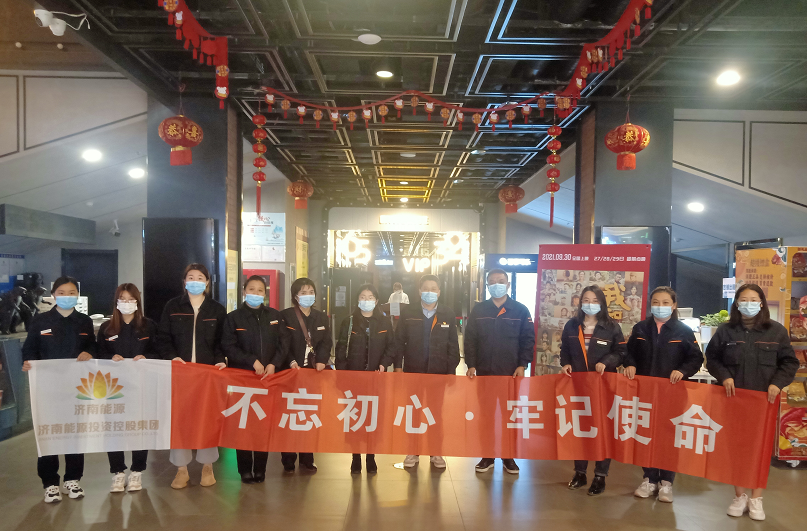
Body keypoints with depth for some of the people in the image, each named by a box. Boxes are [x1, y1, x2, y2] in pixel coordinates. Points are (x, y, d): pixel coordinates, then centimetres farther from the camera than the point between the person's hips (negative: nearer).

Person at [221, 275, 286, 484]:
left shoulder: (275, 316, 9)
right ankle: (245, 469, 12)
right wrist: (252, 361, -13)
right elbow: (229, 347, -5)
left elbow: (283, 343, 6)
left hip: (268, 377, 2)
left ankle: (260, 468, 14)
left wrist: (273, 363, -9)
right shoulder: (233, 317, 2)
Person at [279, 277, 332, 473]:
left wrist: (322, 360, -13)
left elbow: (326, 342, 5)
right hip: (292, 371, -4)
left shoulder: (321, 317, 13)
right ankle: (288, 461, 10)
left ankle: (307, 460, 16)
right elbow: (283, 343, -9)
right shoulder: (285, 315, 0)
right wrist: (291, 361, -24)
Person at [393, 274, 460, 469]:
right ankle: (413, 452, 20)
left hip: (439, 372, 0)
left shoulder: (448, 314, 0)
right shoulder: (409, 313, 1)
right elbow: (399, 341, 2)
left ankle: (435, 453, 21)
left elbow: (453, 345, 1)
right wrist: (398, 366, -4)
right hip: (413, 371, 0)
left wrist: (451, 371, -3)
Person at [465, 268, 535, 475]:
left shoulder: (520, 310, 2)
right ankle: (487, 456, 18)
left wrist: (522, 365, -8)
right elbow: (470, 340, 3)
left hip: (511, 373, -1)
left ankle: (508, 456, 19)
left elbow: (528, 339, 1)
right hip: (484, 372, 1)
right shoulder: (478, 310, 5)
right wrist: (471, 365, -5)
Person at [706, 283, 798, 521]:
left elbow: (790, 362, 3)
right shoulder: (725, 330, 0)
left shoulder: (776, 330, 0)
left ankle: (756, 498, 19)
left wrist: (777, 383, -11)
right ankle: (739, 496, 20)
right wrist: (724, 377, -10)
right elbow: (711, 358, 7)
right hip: (734, 397, 0)